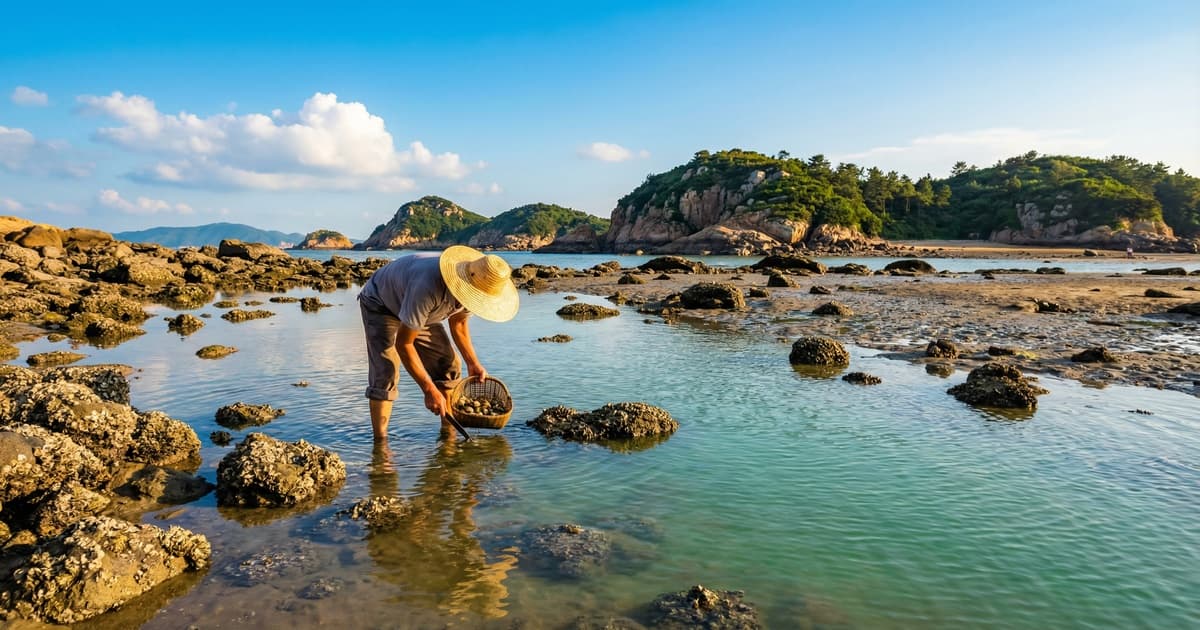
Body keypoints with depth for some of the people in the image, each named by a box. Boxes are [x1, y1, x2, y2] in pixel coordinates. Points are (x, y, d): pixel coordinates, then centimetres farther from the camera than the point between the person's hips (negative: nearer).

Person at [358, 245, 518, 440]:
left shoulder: (473, 288, -21)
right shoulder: (428, 287, -45)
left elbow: (458, 322, 2)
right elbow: (403, 343, -36)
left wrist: (473, 363, -5)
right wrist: (429, 390, -34)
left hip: (416, 308, 7)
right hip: (380, 303, -6)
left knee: (448, 364, -1)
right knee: (385, 372, -21)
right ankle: (380, 442, -11)